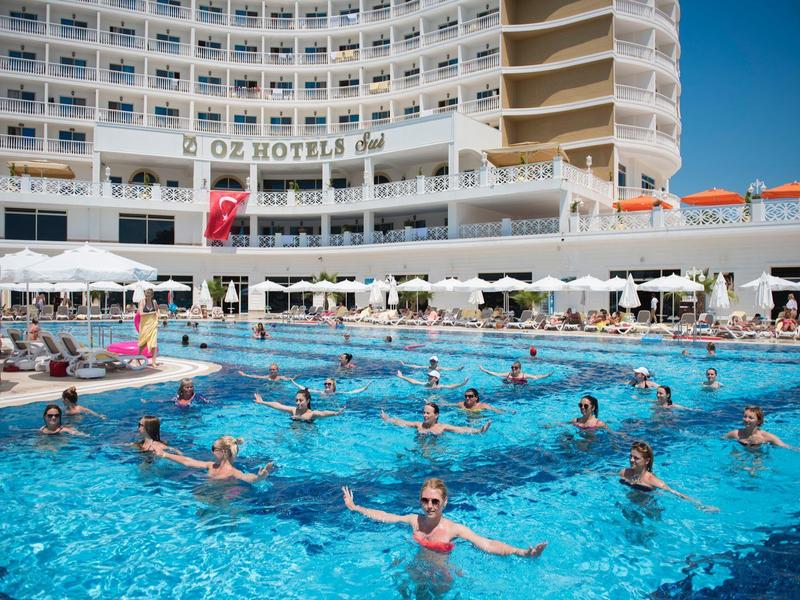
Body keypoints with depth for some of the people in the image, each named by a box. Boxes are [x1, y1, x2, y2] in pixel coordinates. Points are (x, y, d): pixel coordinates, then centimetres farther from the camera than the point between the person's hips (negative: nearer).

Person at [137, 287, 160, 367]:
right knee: (143, 343, 9)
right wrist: (151, 313, -11)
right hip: (145, 324, -2)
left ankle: (153, 361, 0)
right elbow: (141, 313, -15)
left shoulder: (154, 302, 4)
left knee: (154, 343, -4)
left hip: (153, 324, 2)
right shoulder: (142, 301, -6)